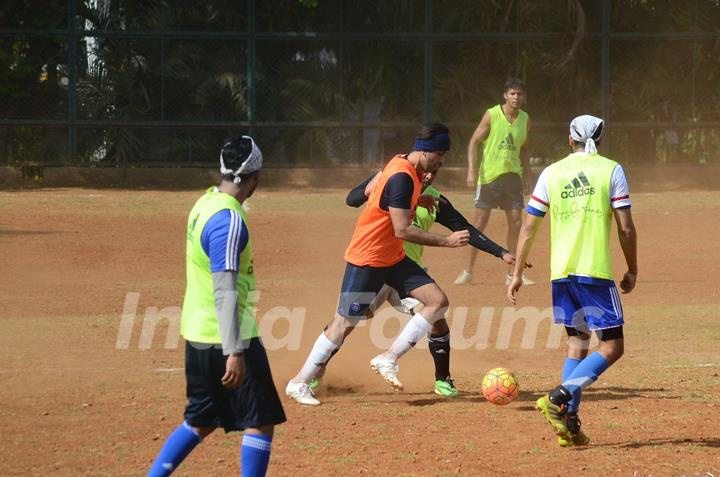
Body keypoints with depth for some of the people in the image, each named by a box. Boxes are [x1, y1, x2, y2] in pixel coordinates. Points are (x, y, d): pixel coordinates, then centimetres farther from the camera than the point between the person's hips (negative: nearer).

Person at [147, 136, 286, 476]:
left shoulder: (204, 204, 9)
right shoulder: (229, 219, -20)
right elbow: (225, 291, -24)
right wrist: (234, 352, -26)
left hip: (197, 333, 9)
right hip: (226, 336, -9)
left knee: (202, 420, 19)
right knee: (260, 421, -1)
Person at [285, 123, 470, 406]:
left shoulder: (400, 164, 4)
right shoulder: (402, 177, -24)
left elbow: (370, 190, 19)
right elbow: (402, 230, -27)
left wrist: (414, 199, 12)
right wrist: (446, 242, -23)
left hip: (392, 257, 9)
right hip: (367, 259, -9)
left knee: (438, 301, -2)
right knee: (344, 323, -5)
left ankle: (388, 360, -1)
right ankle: (299, 383, 5)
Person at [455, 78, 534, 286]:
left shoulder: (525, 119, 6)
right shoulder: (491, 115, -8)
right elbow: (474, 142, -7)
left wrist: (526, 172, 13)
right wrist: (472, 171, -16)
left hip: (512, 175, 4)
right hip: (489, 175, -4)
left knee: (515, 223, 1)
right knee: (480, 223, -2)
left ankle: (512, 273, 9)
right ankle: (468, 271, 6)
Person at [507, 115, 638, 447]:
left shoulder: (552, 173, 9)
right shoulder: (611, 171, 0)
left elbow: (528, 227, 8)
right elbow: (626, 228, -3)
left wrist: (517, 273, 14)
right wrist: (632, 270, 8)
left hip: (560, 272, 4)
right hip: (596, 271, -4)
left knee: (577, 342, 17)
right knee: (612, 347, 2)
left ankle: (569, 421, 7)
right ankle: (558, 398, -18)